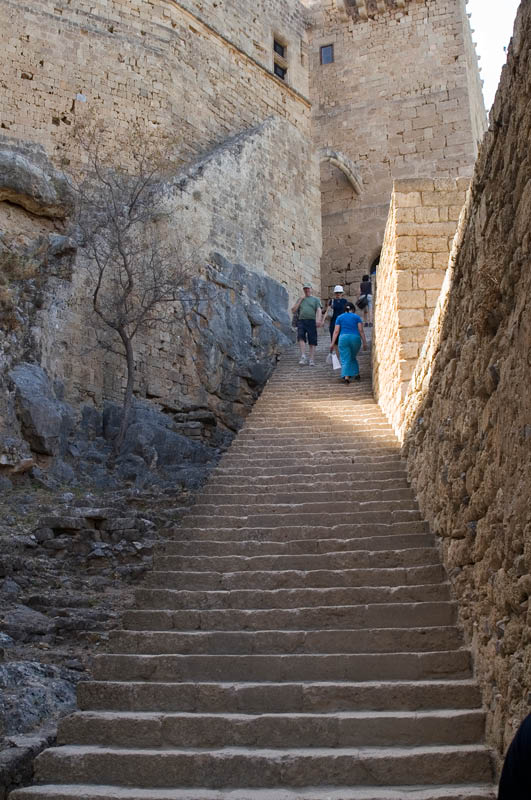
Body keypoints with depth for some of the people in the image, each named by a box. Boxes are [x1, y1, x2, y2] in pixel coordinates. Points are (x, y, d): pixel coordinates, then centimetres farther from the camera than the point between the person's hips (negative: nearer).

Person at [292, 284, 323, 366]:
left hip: (311, 321, -1)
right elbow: (294, 311, 14)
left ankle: (312, 360, -2)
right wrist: (300, 300, 8)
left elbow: (319, 310, 1)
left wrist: (318, 319, -17)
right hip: (301, 321, 2)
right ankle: (303, 357, -25)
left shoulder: (315, 299, 15)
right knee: (300, 337, -22)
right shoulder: (300, 299, 23)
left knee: (312, 341, -4)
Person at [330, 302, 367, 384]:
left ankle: (346, 376, -19)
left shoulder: (340, 317, 13)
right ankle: (356, 374, 19)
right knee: (353, 357, 22)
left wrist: (332, 343, 4)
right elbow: (361, 330, 1)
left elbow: (336, 331, 6)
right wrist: (364, 342, 1)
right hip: (355, 338, 1)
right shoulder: (357, 317, 9)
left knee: (345, 359, -3)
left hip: (343, 338, -1)